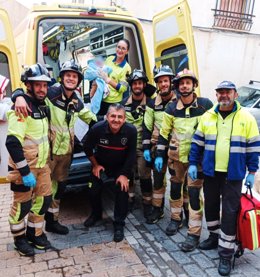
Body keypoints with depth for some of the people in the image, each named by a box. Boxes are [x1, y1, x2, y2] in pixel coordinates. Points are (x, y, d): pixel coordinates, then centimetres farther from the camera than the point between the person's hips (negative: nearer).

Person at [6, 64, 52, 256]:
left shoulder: (42, 106, 10)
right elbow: (12, 143, -26)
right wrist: (25, 172, -25)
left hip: (42, 165, 8)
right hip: (24, 167, -8)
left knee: (44, 200, 13)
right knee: (23, 204, 6)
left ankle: (35, 233, 32)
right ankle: (20, 238, 28)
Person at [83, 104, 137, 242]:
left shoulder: (131, 130, -28)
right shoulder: (97, 129, -28)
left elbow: (131, 154, -16)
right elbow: (87, 148, -8)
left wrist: (124, 174, -15)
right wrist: (95, 165, -2)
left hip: (121, 166, -1)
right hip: (101, 164, 1)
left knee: (122, 191, -12)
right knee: (94, 190, 7)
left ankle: (119, 224, 9)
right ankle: (96, 214, 38)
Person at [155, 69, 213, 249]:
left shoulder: (205, 105, -6)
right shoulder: (172, 108, 1)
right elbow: (164, 133, 6)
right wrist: (160, 155, 3)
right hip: (176, 156, 3)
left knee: (194, 192, -4)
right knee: (175, 187, 15)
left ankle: (194, 234, 7)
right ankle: (176, 219, 37)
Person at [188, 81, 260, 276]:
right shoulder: (207, 116, 3)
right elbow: (197, 142, 6)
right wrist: (193, 163, 2)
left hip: (233, 174, -3)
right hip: (210, 171, 4)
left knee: (230, 212, -1)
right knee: (211, 205, 16)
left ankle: (226, 253, 11)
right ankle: (215, 236, 38)